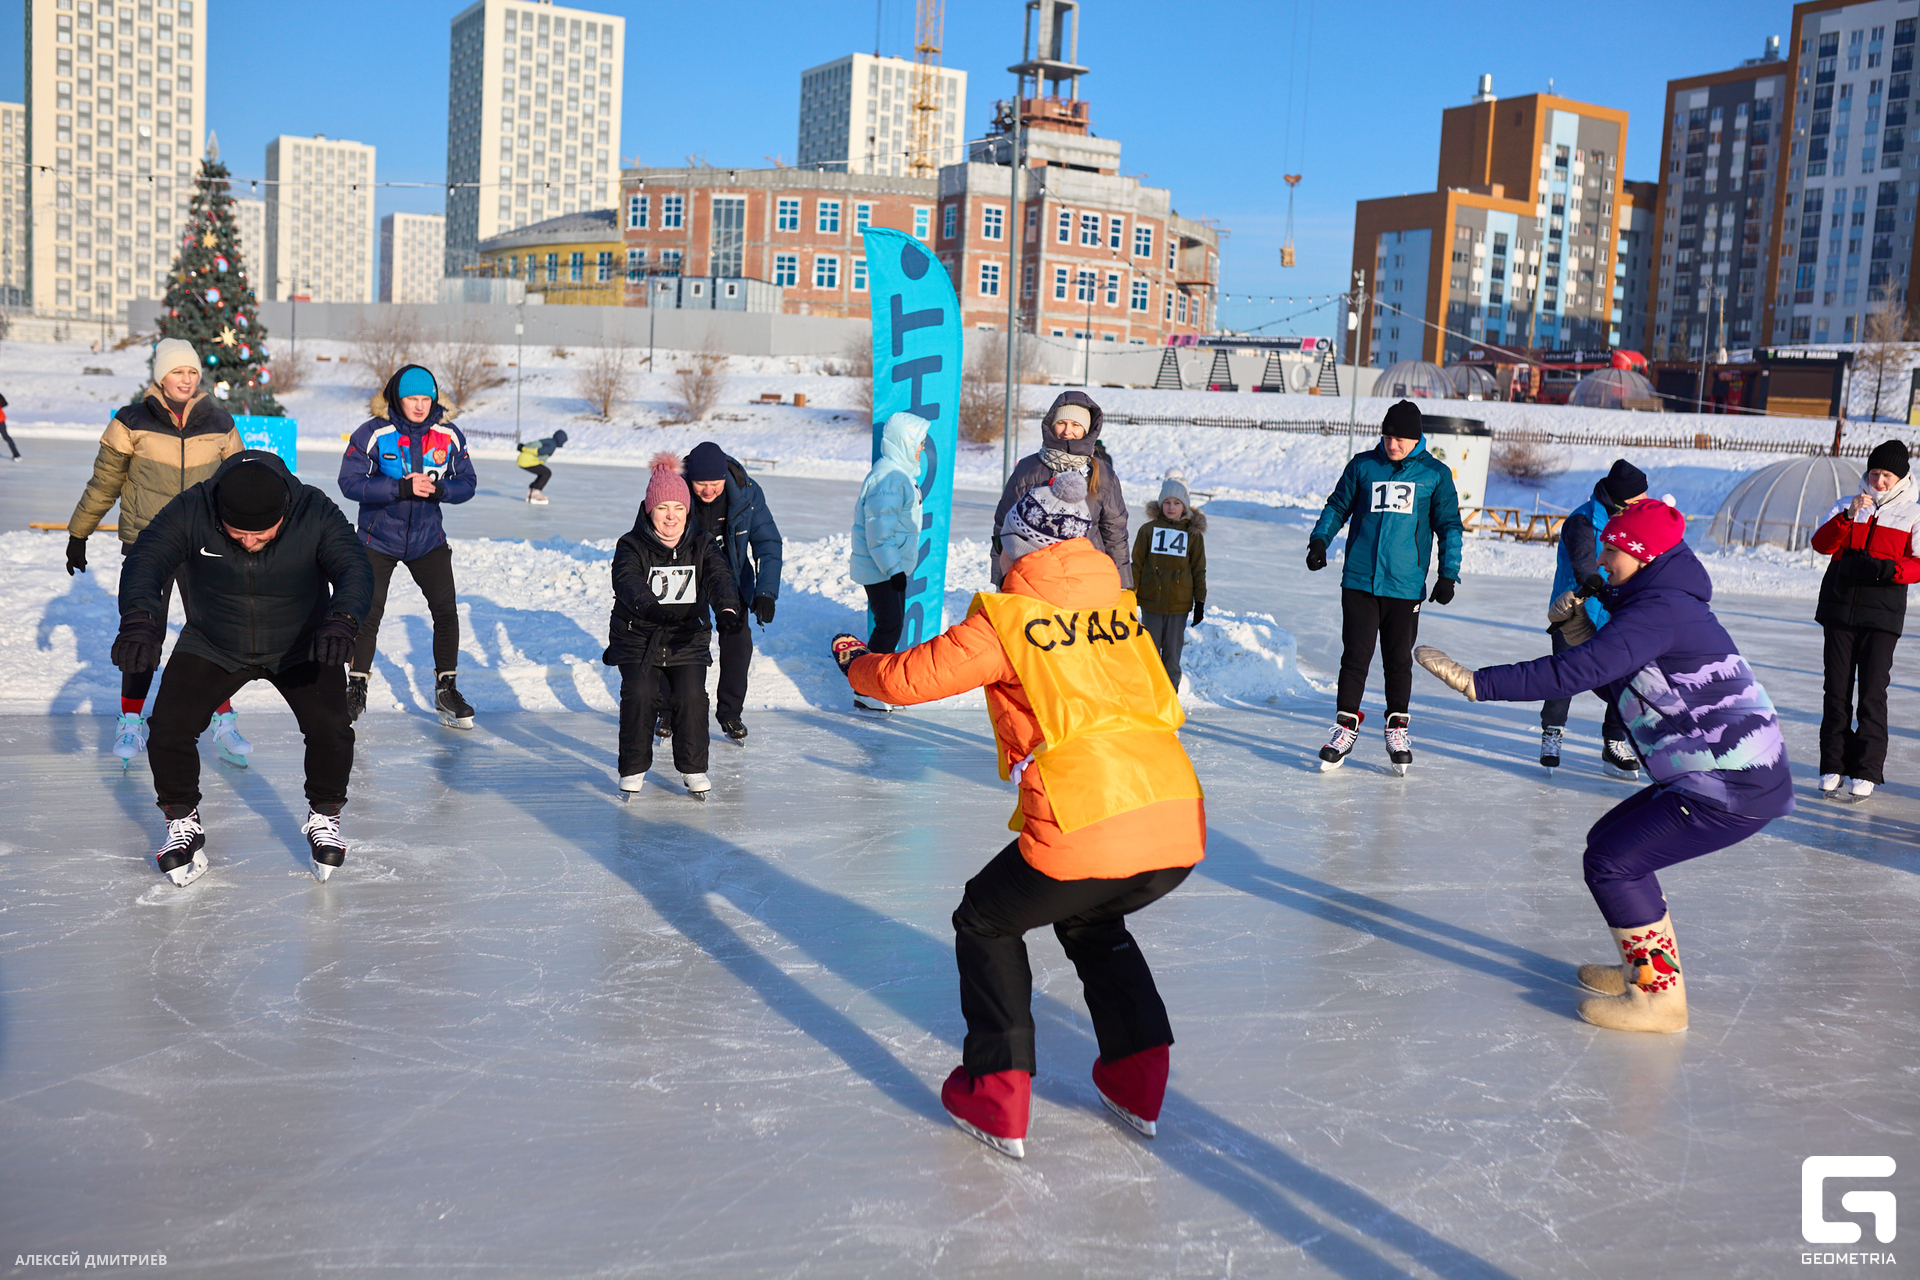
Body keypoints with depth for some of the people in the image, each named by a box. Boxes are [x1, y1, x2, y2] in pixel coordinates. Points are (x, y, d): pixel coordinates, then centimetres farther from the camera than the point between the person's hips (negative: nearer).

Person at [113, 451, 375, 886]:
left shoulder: (316, 514, -26)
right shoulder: (190, 512, -24)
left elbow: (355, 569, -35)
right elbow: (145, 560, -32)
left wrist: (341, 621, -56)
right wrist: (140, 618, -53)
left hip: (301, 648, -1)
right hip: (211, 647, 1)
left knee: (330, 727, -17)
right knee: (168, 725, -14)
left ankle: (323, 817, 10)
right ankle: (183, 822, 12)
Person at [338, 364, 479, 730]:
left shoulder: (450, 435, -5)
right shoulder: (372, 434, -14)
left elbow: (466, 483, 0)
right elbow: (350, 483, -18)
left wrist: (438, 489, -22)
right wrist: (402, 487, -28)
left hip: (428, 539, 2)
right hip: (378, 540, -2)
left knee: (446, 611, -4)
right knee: (369, 613, -2)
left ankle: (446, 690, 11)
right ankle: (356, 689, 16)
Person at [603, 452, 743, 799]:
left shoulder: (701, 546, 0)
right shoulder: (631, 546, -9)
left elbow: (719, 576, -18)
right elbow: (627, 582, -28)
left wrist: (727, 609, -41)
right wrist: (652, 607, -50)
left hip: (688, 638, 2)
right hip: (636, 637, -1)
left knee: (692, 694, -15)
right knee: (638, 693, -18)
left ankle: (693, 769, 4)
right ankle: (633, 768, 1)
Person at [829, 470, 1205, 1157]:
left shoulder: (1008, 617, 2)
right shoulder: (1121, 610, 17)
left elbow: (908, 679, 5)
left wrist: (856, 660, 28)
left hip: (1091, 830, -6)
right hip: (1182, 823, 6)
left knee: (987, 923, 21)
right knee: (1092, 922, 34)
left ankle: (996, 1098, 20)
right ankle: (1138, 1080, 35)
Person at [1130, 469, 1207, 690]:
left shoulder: (1193, 533, 4)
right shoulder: (1148, 529, 2)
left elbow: (1199, 570, 8)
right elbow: (1136, 564, 6)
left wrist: (1200, 601, 6)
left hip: (1179, 604, 0)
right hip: (1150, 601, 0)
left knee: (1172, 653, 5)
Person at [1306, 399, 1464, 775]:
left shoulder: (1435, 473, 5)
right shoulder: (1363, 466, 7)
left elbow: (1449, 524, 10)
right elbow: (1338, 506, 15)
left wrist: (1448, 574, 3)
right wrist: (1320, 540, -2)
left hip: (1405, 585, 0)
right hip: (1359, 579, 1)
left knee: (1399, 660, 6)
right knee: (1355, 656, 1)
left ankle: (1398, 729, 20)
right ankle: (1346, 728, 11)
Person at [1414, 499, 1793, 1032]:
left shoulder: (1658, 612, -19)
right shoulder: (1661, 603, 14)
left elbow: (1576, 673, -29)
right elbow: (1618, 683, 19)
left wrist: (1476, 682, -31)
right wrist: (1579, 631, 5)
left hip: (1735, 788, -11)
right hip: (1716, 774, 11)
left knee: (1612, 862, -9)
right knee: (1610, 840, 17)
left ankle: (1660, 997, 2)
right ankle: (1649, 968, 29)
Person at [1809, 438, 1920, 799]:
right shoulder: (1847, 507, 11)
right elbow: (1821, 543, -4)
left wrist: (1885, 569, -20)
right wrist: (1849, 515, -18)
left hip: (1882, 612, -2)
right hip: (1839, 608, 2)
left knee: (1872, 692, -5)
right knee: (1836, 690, 4)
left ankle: (1867, 770, 1)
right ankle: (1833, 765, 11)